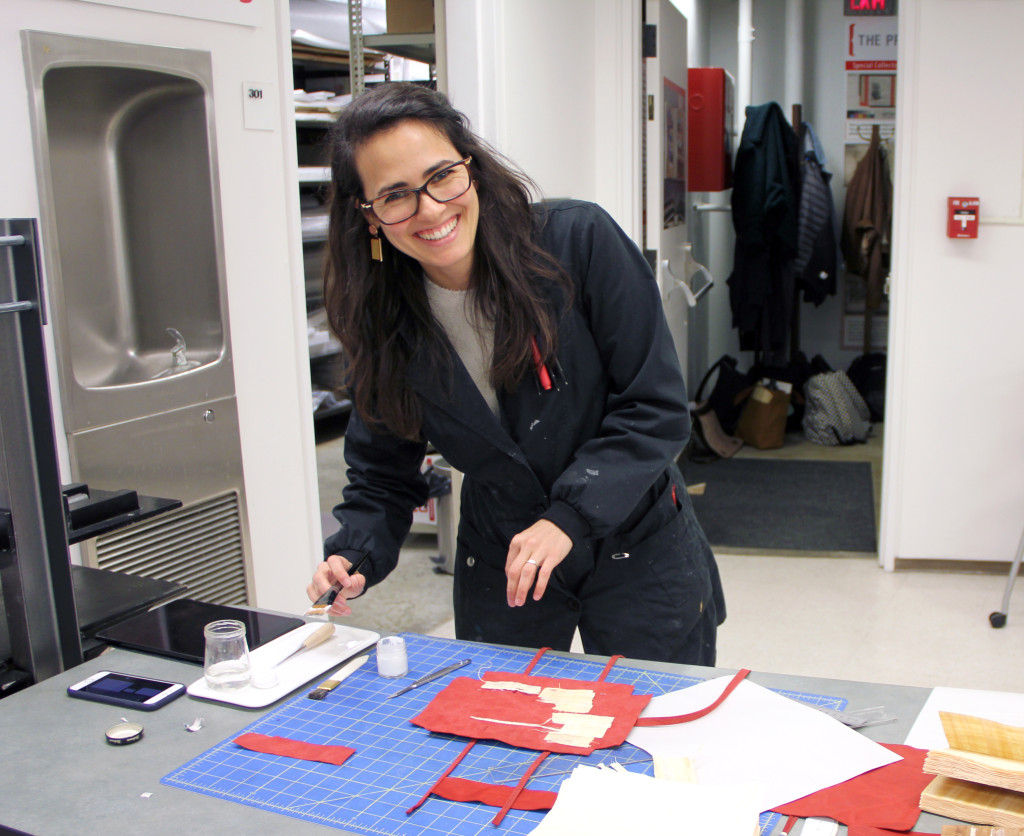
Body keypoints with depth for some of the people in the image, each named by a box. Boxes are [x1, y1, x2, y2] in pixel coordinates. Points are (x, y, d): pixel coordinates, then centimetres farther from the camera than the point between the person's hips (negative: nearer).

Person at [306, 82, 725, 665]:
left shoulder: (581, 240, -19)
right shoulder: (384, 319, -8)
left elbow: (658, 408, -16)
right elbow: (384, 470, 3)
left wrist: (569, 516, -25)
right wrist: (354, 556, -16)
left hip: (639, 554, -2)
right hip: (498, 568, 3)